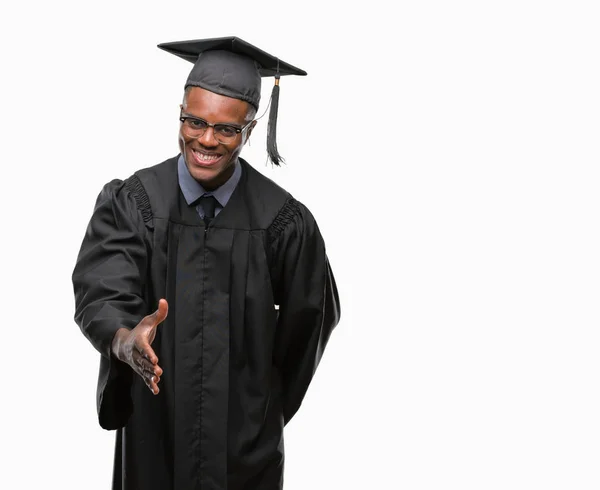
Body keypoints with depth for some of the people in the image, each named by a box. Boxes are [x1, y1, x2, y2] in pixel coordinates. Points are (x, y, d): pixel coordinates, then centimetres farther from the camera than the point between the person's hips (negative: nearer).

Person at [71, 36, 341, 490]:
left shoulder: (284, 221, -11)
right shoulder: (129, 203, -10)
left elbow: (312, 314, 2)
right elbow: (99, 294, -21)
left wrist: (266, 399, 10)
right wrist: (124, 339, -43)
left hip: (246, 435, 0)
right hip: (153, 431, 0)